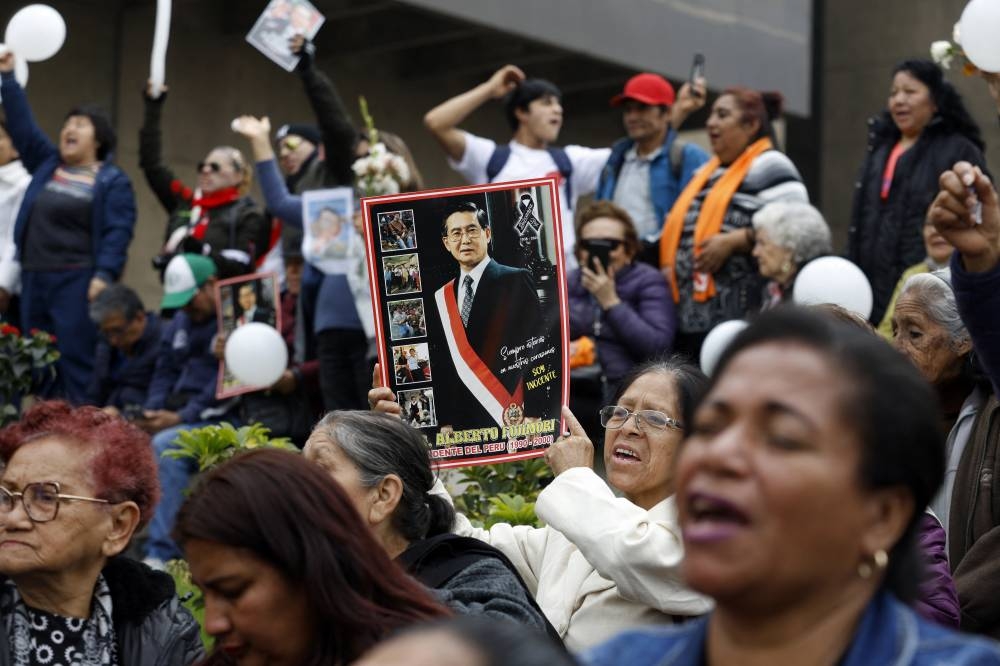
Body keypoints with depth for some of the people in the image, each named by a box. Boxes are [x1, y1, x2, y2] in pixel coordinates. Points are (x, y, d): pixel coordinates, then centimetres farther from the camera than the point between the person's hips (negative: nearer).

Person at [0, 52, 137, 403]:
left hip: (77, 280, -6)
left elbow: (118, 232, -9)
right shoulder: (47, 165, 16)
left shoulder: (112, 181, 0)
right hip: (34, 277, 6)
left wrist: (104, 274, -20)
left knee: (77, 357, -9)